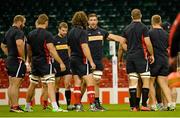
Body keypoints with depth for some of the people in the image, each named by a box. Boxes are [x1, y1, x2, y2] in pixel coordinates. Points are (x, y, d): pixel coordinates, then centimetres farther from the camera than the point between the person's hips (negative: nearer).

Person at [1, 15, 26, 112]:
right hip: (17, 61, -10)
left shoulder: (8, 32, 17)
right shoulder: (18, 32, -13)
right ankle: (15, 106, -12)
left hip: (10, 60, 10)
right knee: (15, 85, -10)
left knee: (11, 85, 11)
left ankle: (12, 105, 15)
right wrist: (23, 57, -19)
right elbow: (19, 44, -31)